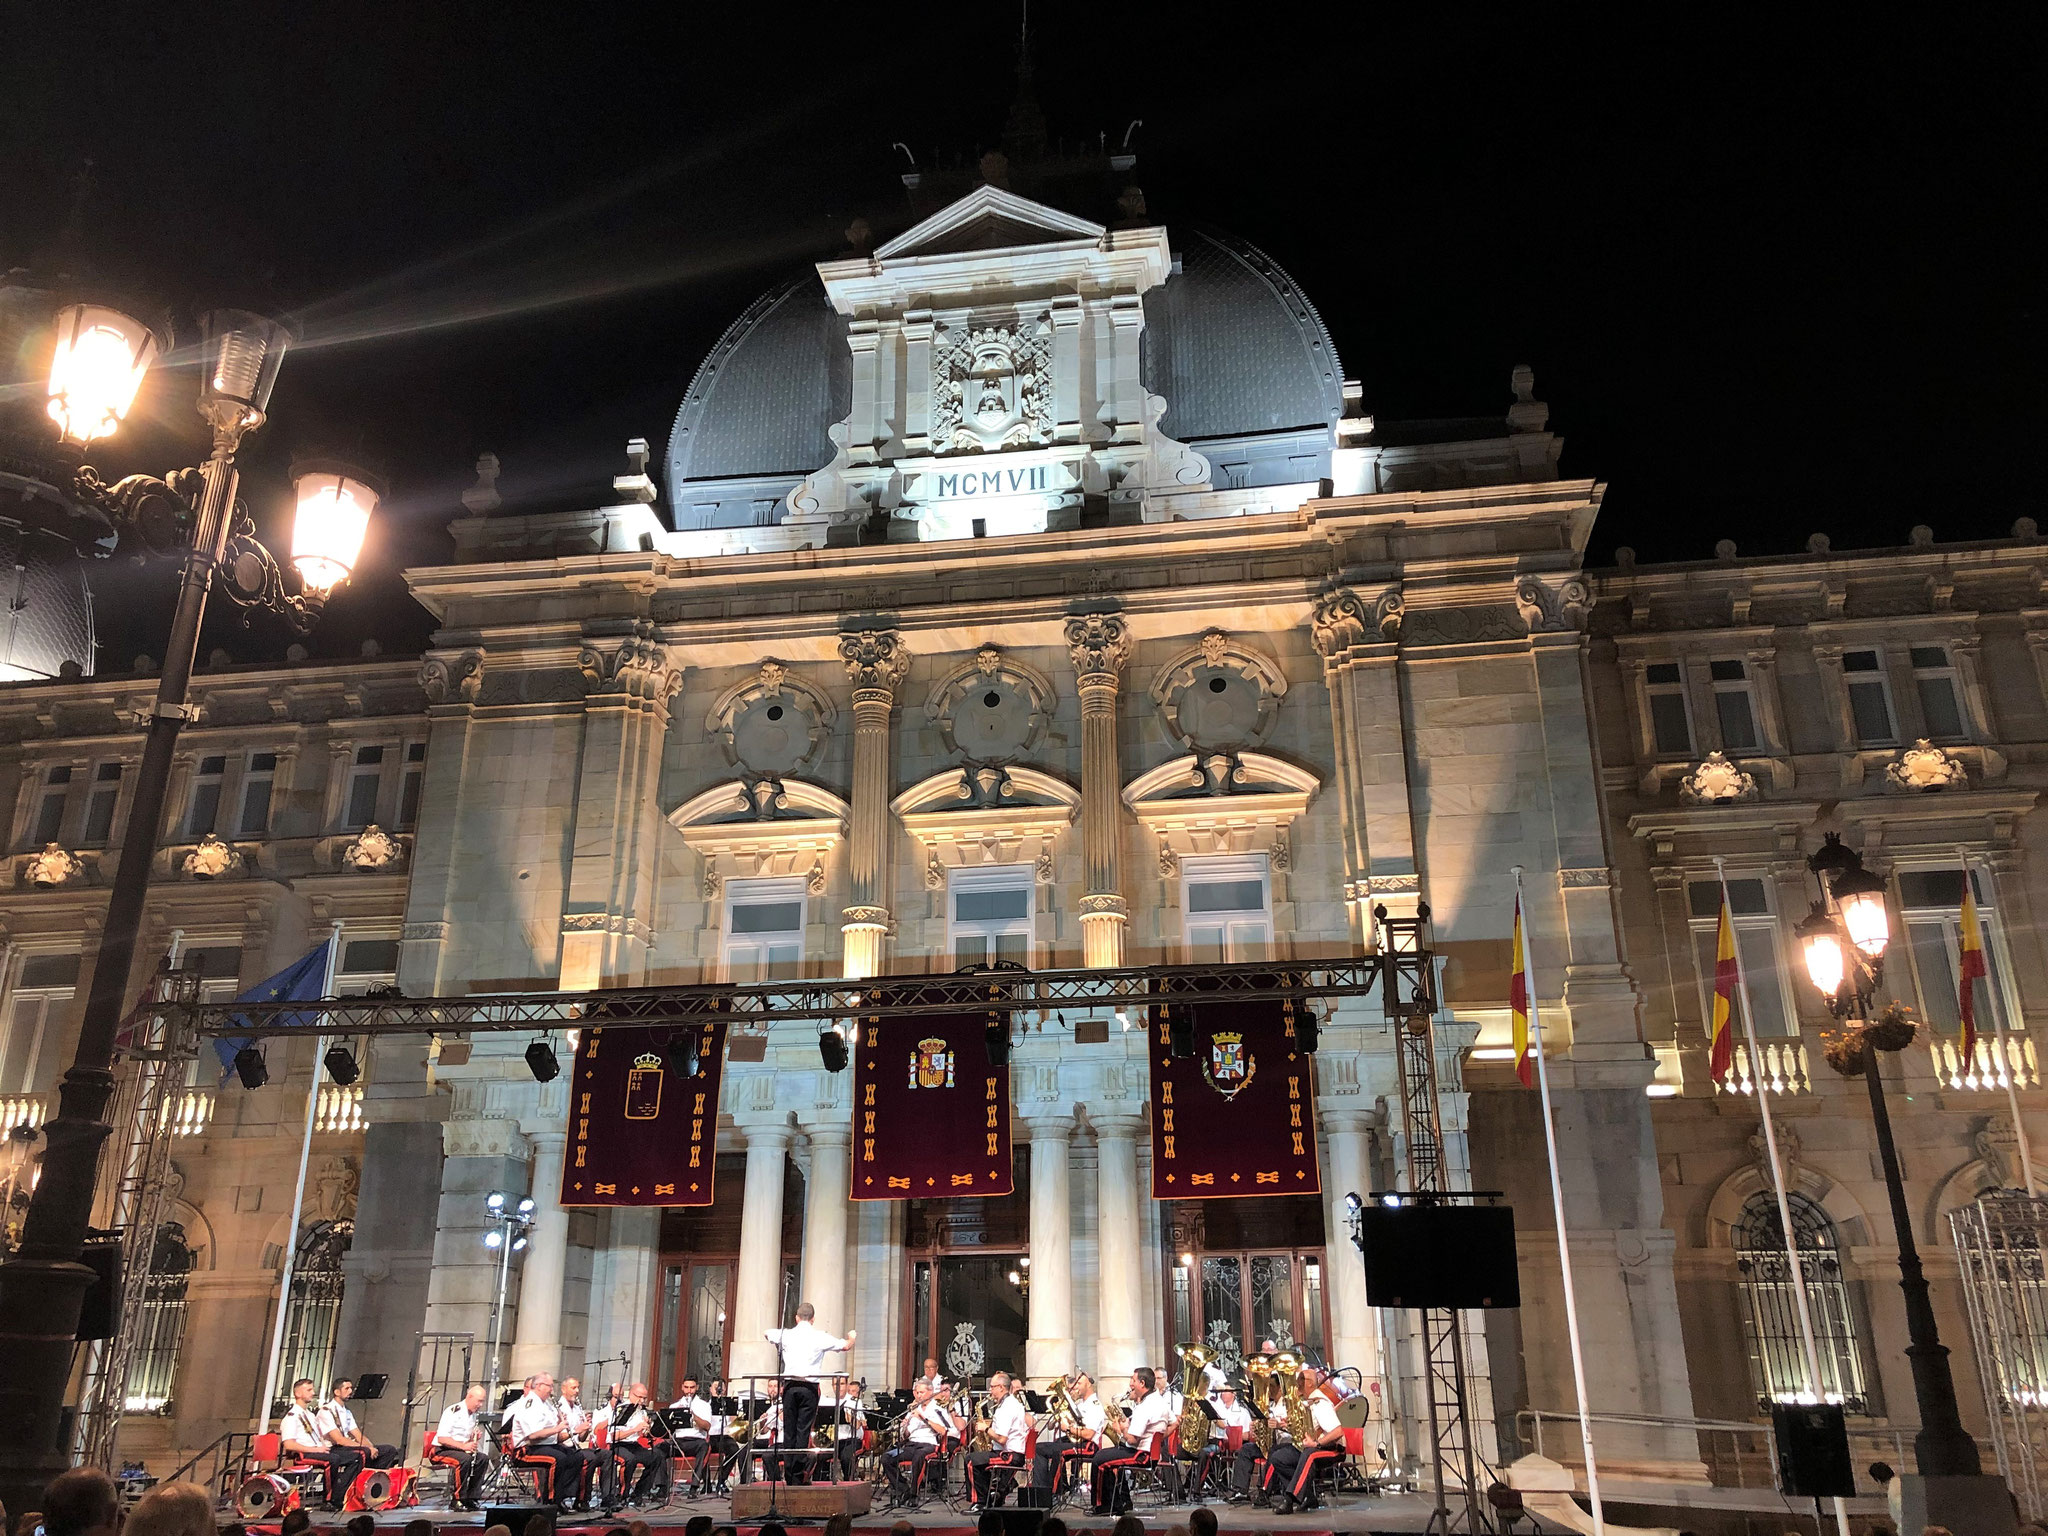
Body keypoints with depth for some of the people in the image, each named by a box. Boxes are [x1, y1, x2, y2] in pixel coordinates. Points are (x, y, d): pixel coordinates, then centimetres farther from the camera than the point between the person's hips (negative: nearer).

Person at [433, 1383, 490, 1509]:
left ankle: (470, 1498, -9)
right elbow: (442, 1439, -25)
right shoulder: (453, 1411, -17)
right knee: (465, 1459, -34)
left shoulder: (473, 1415, 11)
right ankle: (457, 1499, -24)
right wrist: (463, 1446, -29)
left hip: (462, 1450, 8)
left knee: (483, 1459, -13)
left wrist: (474, 1438, -4)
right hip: (440, 1451, -8)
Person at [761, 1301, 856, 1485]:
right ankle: (800, 1474, -4)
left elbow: (764, 1332, 22)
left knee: (789, 1430, 8)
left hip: (790, 1386, 2)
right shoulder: (820, 1337, 0)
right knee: (803, 1430, -1)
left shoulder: (786, 1334, 5)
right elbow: (845, 1346, 7)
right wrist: (851, 1337, 29)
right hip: (809, 1387, -2)